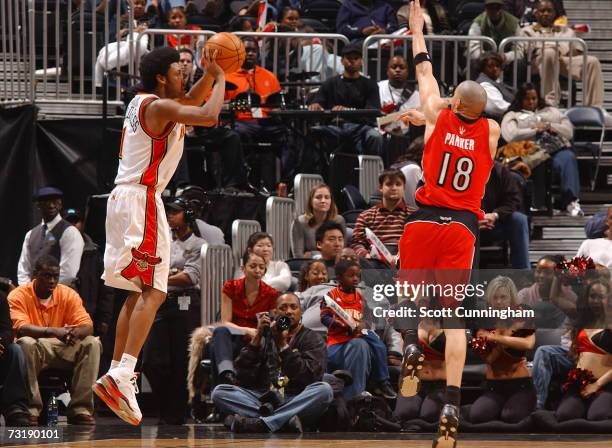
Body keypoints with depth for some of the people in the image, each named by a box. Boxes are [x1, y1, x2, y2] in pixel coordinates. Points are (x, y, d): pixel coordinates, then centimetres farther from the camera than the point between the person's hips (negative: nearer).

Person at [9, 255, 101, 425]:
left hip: (62, 350, 4)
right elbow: (20, 328, -27)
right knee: (26, 343, -37)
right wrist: (53, 331, -43)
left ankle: (80, 409, -22)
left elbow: (87, 326, -7)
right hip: (33, 352, -4)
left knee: (92, 344, -20)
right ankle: (31, 410, -33)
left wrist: (76, 332, -34)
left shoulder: (68, 295, -1)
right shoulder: (19, 296, -11)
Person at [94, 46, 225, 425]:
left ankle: (117, 373, 14)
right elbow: (208, 116, -24)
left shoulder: (144, 102, 17)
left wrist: (209, 75, 15)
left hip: (123, 197, 10)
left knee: (138, 293, 15)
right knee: (153, 292, -15)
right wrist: (220, 80, -8)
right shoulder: (160, 107, -11)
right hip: (142, 199, -10)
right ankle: (122, 375, -27)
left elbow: (193, 101, 31)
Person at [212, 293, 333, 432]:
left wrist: (283, 345, -8)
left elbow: (308, 376, -6)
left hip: (295, 402, -2)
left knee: (324, 390, -32)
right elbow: (242, 377, 5)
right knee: (219, 392, -20)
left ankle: (262, 423, -41)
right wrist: (257, 337, 0)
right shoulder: (265, 338, 19)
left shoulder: (313, 339, 12)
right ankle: (287, 420, -36)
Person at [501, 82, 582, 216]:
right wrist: (536, 131, -2)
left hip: (558, 149, 3)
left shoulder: (551, 111, 33)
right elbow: (511, 136, 1)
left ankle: (570, 201, -47)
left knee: (568, 158, -33)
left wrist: (549, 127, 2)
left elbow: (569, 131, 20)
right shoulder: (512, 116, 23)